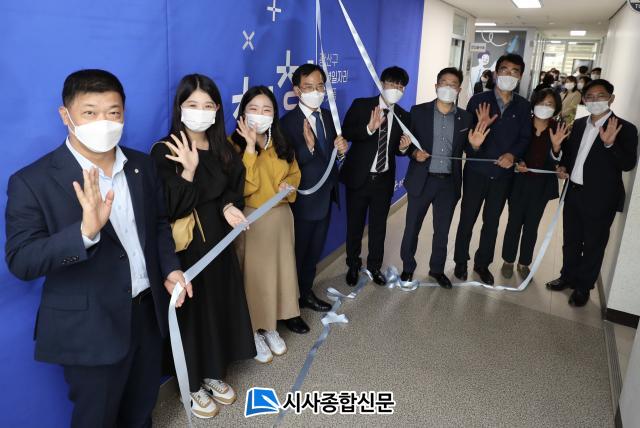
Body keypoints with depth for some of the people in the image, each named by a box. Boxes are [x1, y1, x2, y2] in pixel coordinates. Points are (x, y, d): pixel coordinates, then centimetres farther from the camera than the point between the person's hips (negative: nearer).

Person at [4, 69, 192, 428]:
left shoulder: (143, 165, 0)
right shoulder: (32, 181, -16)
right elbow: (20, 261, -20)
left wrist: (170, 268, -3)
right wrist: (85, 230, -36)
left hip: (149, 311, 5)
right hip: (90, 327, -4)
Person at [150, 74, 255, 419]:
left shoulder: (223, 149, 4)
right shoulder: (165, 152, -13)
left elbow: (234, 190, 9)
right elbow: (170, 209, -19)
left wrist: (229, 207, -13)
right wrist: (189, 170, -28)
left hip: (219, 244, 6)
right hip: (185, 249, -5)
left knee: (221, 309, 16)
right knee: (191, 315, 7)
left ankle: (214, 375, 37)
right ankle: (192, 385, 29)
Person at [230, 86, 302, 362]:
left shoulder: (281, 144, 6)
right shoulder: (235, 144, -11)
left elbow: (294, 173, 16)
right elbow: (245, 186, -21)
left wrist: (288, 186, -7)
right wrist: (250, 146, -25)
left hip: (280, 217, 6)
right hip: (251, 220, -5)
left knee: (277, 271, 14)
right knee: (253, 275, 4)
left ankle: (271, 328, 32)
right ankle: (254, 332, 22)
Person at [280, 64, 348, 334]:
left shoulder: (328, 116, 5)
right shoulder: (288, 122, -17)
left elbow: (330, 155, 9)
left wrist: (342, 148, -12)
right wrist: (307, 146, -38)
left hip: (325, 197, 7)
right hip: (303, 200, -7)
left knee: (314, 252, 21)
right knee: (297, 254, 7)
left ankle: (306, 293, 42)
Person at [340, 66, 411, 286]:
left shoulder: (403, 116, 4)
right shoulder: (361, 105, -5)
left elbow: (398, 150, 9)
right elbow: (345, 133, -17)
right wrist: (369, 128, -32)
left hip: (384, 179, 3)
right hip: (358, 176, -2)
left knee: (379, 226, 14)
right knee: (355, 224, 11)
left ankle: (375, 266, 33)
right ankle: (353, 265, 32)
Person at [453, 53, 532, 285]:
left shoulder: (523, 106, 3)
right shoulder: (479, 100, -6)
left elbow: (525, 137, 4)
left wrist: (513, 154, -14)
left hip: (503, 173, 3)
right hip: (476, 170, -2)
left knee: (492, 222, 13)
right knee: (467, 218, 8)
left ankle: (483, 263, 30)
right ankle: (461, 261, 26)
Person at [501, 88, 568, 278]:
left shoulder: (559, 130, -6)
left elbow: (559, 162, -8)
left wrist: (556, 146, -26)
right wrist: (516, 163, -16)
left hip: (542, 186, 1)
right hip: (519, 183, -1)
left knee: (531, 225, 13)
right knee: (514, 223, 8)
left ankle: (524, 263, 29)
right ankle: (508, 260, 26)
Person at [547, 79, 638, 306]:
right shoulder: (578, 124, 7)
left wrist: (610, 144, -31)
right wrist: (563, 166, 1)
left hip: (600, 199, -5)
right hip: (574, 193, 5)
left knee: (593, 245, 9)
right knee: (570, 241, 19)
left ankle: (583, 287, 24)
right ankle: (568, 276, 37)